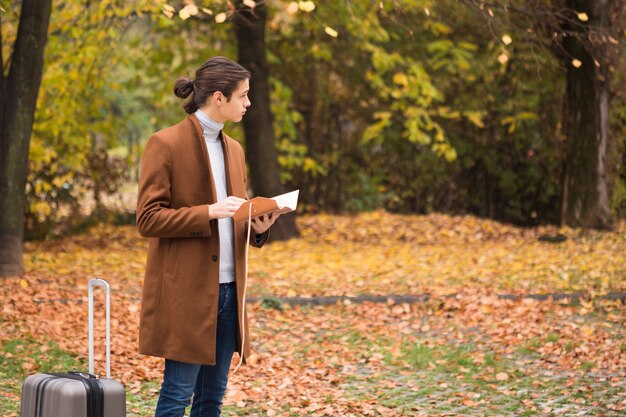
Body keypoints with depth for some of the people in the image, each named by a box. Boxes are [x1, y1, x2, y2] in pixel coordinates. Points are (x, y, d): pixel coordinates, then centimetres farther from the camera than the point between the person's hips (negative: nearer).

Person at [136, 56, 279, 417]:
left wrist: (259, 226, -2)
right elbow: (148, 219, -12)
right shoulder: (166, 144, -8)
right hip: (186, 292, -7)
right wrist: (210, 213, -21)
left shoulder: (234, 149, 15)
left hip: (228, 289, 7)